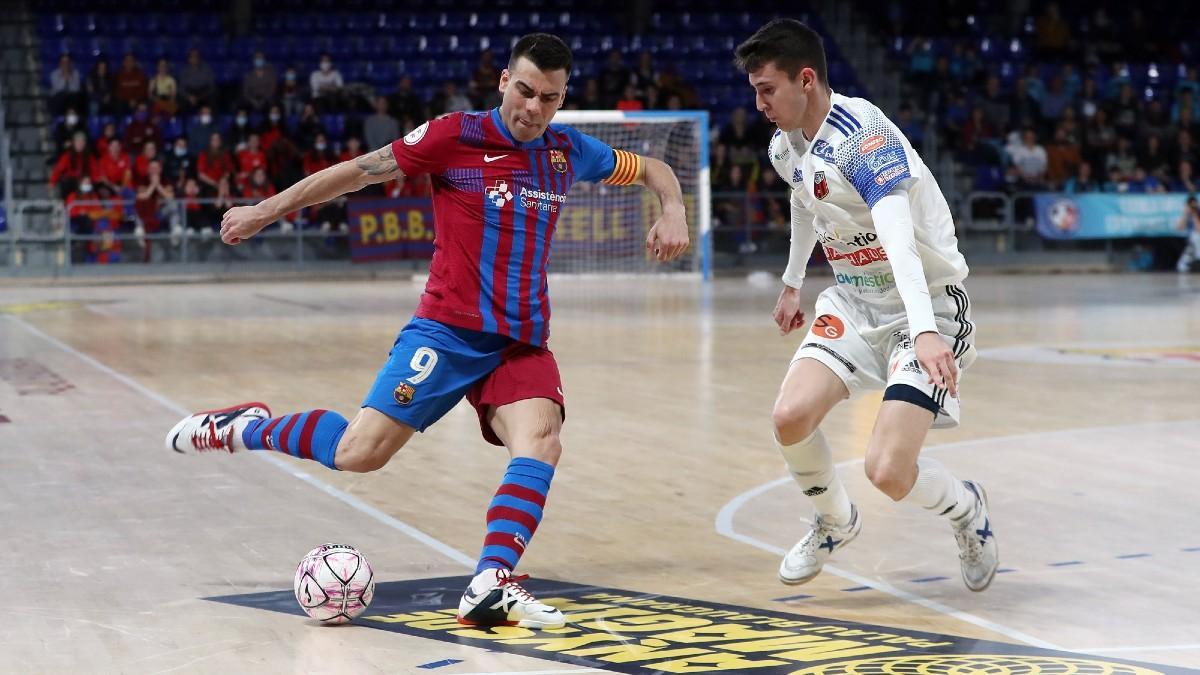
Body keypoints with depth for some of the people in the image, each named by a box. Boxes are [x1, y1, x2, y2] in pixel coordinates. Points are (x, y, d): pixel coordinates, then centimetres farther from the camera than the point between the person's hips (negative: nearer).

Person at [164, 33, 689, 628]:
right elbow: (360, 170, 0)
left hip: (523, 342, 4)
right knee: (358, 453, -12)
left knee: (540, 442, -24)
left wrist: (672, 212, 2)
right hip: (449, 329, -4)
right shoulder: (456, 135, -6)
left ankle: (490, 586, -31)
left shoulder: (568, 151, 8)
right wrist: (267, 210, 4)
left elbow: (653, 170, 24)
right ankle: (239, 428, 12)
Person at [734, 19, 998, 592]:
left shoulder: (864, 136, -25)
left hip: (927, 304, -7)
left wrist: (923, 329, -50)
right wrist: (792, 282, 36)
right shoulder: (785, 147, 2)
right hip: (854, 301, 7)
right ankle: (835, 522, 15)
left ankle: (967, 509, 16)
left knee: (888, 471, -20)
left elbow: (897, 234, -39)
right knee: (791, 416, -16)